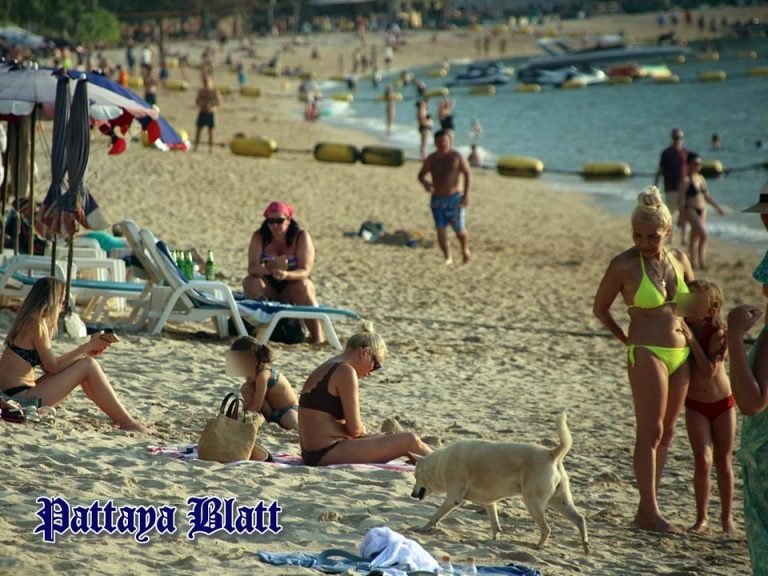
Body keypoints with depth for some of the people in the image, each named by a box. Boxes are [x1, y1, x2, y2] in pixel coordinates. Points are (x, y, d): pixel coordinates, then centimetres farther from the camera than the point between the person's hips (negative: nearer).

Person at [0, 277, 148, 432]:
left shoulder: (28, 321, 15)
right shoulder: (36, 323, -14)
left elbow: (49, 365, 16)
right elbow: (53, 366, -13)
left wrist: (87, 350, 12)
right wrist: (87, 347, -4)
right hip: (21, 398, -10)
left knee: (86, 361, 15)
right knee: (87, 366, -9)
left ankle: (118, 417, 16)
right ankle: (126, 422, -7)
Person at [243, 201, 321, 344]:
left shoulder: (301, 237, -12)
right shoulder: (259, 237, -8)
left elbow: (305, 271, -21)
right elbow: (252, 268, -20)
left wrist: (286, 275, -44)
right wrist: (268, 268, -45)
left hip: (293, 287, -2)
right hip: (268, 288, 2)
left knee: (303, 286, -34)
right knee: (250, 282, -26)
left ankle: (316, 338, -36)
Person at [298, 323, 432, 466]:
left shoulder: (324, 369, 17)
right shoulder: (346, 372, -13)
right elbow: (355, 429, -14)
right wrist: (362, 429, 7)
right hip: (328, 453, -10)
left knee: (390, 437, 23)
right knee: (409, 440, -7)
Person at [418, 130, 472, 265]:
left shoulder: (456, 156, -5)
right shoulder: (431, 159, 3)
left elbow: (468, 174, -3)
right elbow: (421, 175, 10)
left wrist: (466, 194, -14)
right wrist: (425, 183, -15)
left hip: (454, 198, -3)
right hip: (437, 199, 3)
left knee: (459, 230, 0)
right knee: (441, 230, -5)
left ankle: (465, 249, 30)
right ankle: (448, 258, 8)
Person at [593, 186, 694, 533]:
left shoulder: (679, 259, 7)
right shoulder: (624, 265, -9)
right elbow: (600, 308, 2)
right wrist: (627, 340, 5)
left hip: (681, 354, 6)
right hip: (647, 354, -6)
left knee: (666, 433, 9)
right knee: (650, 433, -7)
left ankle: (647, 509, 15)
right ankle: (649, 512, -4)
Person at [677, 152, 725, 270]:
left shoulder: (701, 178, 12)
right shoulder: (686, 180, -12)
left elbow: (706, 196, 20)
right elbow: (681, 199, -13)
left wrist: (717, 206, 16)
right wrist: (682, 215, -16)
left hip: (702, 210, 8)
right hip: (691, 210, -8)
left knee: (695, 236, 15)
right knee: (704, 235, -20)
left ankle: (694, 262, 23)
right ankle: (702, 261, -19)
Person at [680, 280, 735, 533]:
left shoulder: (719, 334, -17)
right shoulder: (681, 327, -8)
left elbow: (709, 371, -26)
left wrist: (692, 340, -30)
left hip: (723, 404, -1)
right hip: (695, 406, 1)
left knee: (723, 462, 7)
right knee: (703, 461, -10)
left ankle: (726, 515, 21)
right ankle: (701, 518, -1)